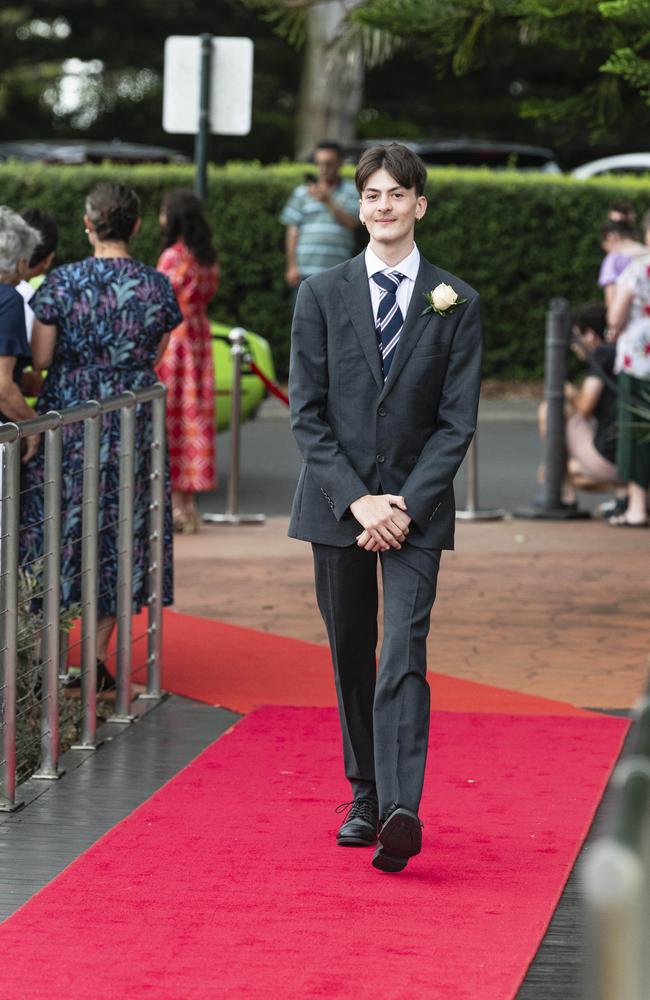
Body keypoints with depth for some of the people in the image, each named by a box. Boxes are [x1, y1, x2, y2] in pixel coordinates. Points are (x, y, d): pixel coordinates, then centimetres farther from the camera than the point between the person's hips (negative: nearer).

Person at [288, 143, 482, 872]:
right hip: (336, 505, 2)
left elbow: (457, 420, -1)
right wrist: (356, 500, -11)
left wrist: (408, 505, -12)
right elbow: (306, 414, -1)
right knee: (351, 661, 10)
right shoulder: (321, 295, 3)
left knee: (403, 659, -15)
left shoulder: (456, 303, 2)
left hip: (415, 507, -2)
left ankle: (402, 812, -25)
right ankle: (365, 799, 23)